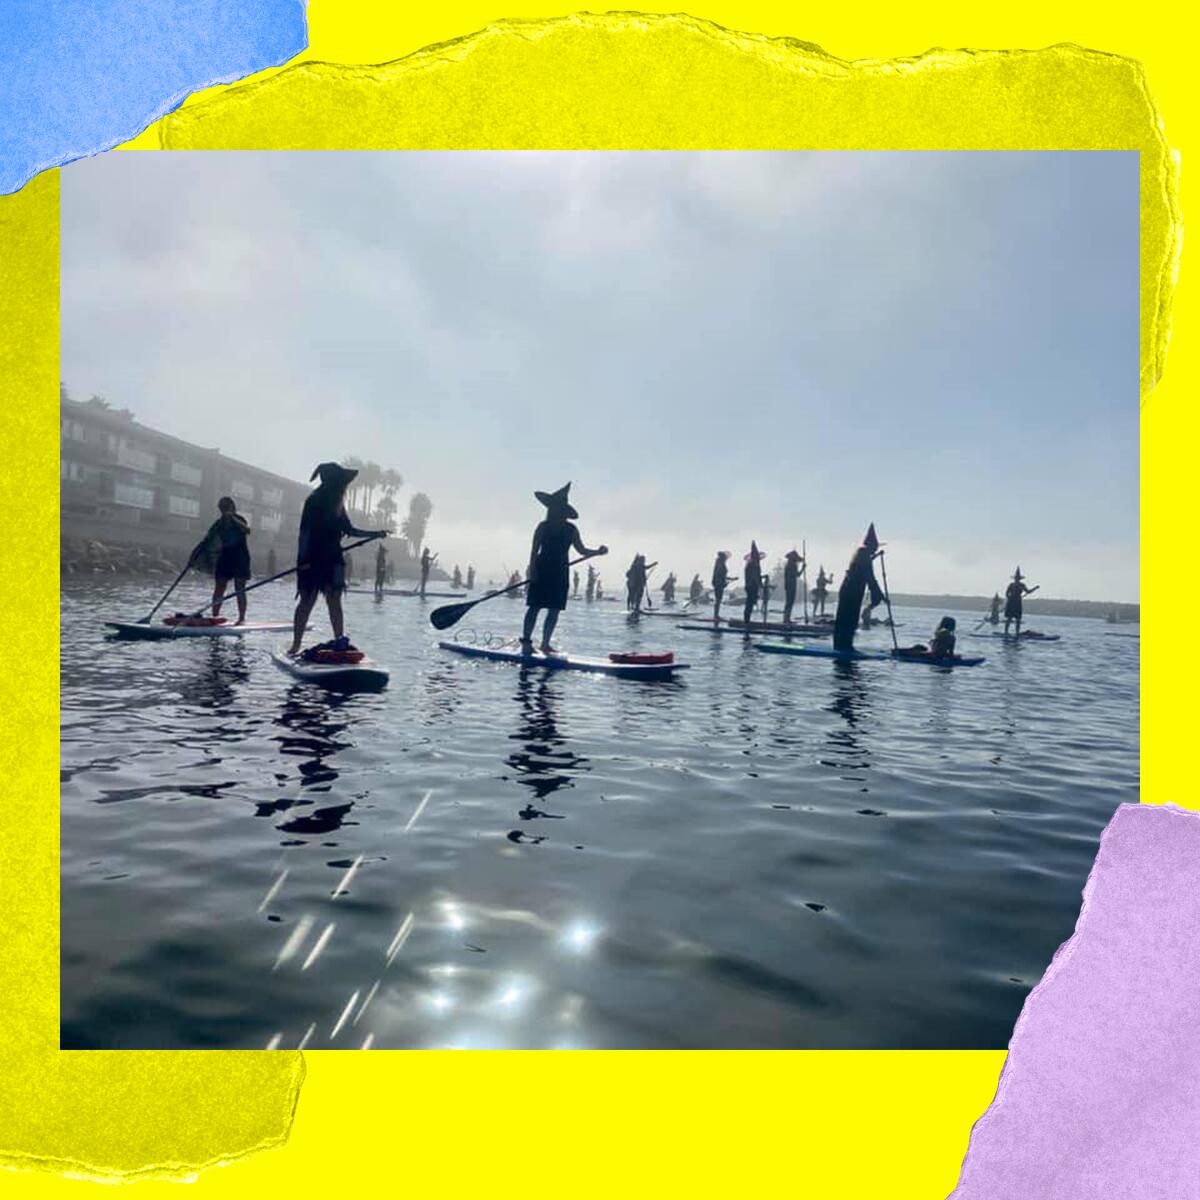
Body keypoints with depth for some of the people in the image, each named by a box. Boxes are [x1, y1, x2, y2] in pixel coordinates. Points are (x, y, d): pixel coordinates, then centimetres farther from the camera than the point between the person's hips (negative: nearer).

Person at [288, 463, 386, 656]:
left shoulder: (336, 504, 13)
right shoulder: (315, 501, -10)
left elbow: (349, 530, 18)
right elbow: (305, 531, -14)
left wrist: (375, 534, 13)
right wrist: (303, 559, -19)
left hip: (332, 559, 7)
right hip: (313, 560, -7)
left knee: (334, 601, 2)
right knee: (307, 602, -3)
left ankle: (339, 641, 1)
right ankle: (296, 645, 4)